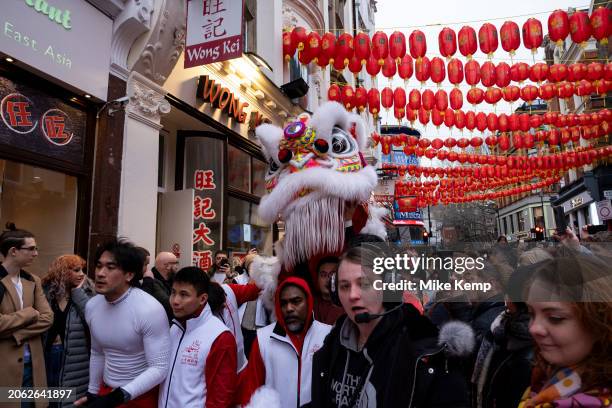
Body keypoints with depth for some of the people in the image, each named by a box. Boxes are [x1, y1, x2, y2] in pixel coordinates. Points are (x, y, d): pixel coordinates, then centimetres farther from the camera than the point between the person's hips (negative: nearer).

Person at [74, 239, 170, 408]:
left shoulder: (150, 310, -26)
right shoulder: (91, 306, -3)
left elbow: (159, 368, -24)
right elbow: (97, 354, 12)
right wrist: (92, 392, 16)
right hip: (106, 390, 6)